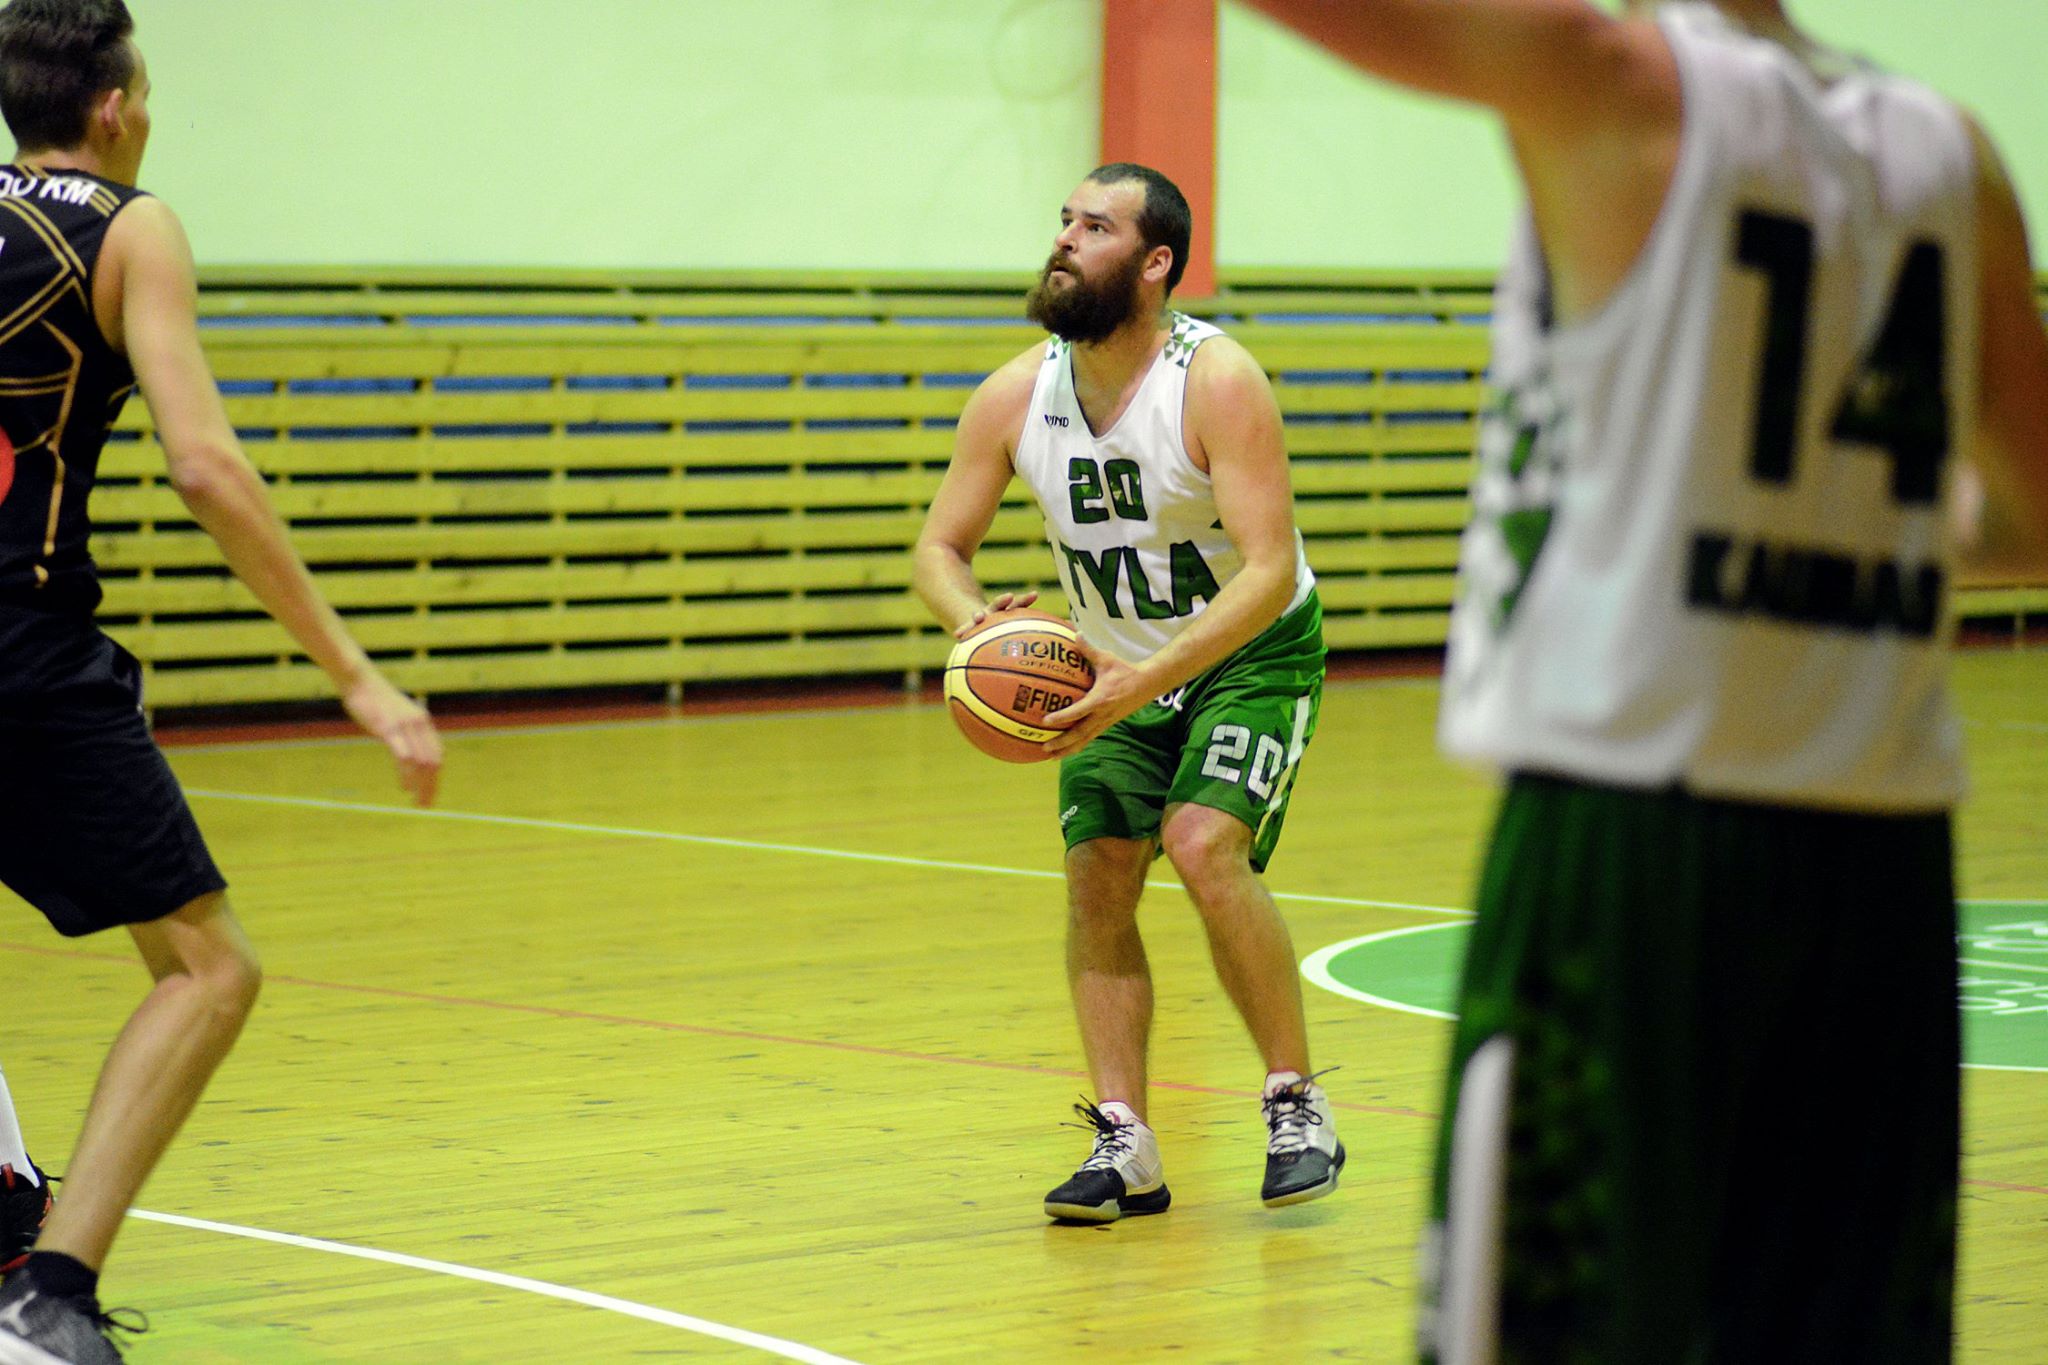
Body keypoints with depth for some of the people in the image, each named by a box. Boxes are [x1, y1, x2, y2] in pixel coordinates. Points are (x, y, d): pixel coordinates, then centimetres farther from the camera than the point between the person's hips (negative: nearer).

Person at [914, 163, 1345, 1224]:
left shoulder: (1217, 381, -27)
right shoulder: (1015, 397, -11)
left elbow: (1271, 569, -32)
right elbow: (939, 548, -2)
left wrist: (1148, 680, -42)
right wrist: (976, 621, -26)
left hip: (1253, 654, -5)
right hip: (1117, 667, 5)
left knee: (1203, 845, -23)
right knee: (1097, 874, -7)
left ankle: (1297, 1106, -8)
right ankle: (1124, 1149, 0)